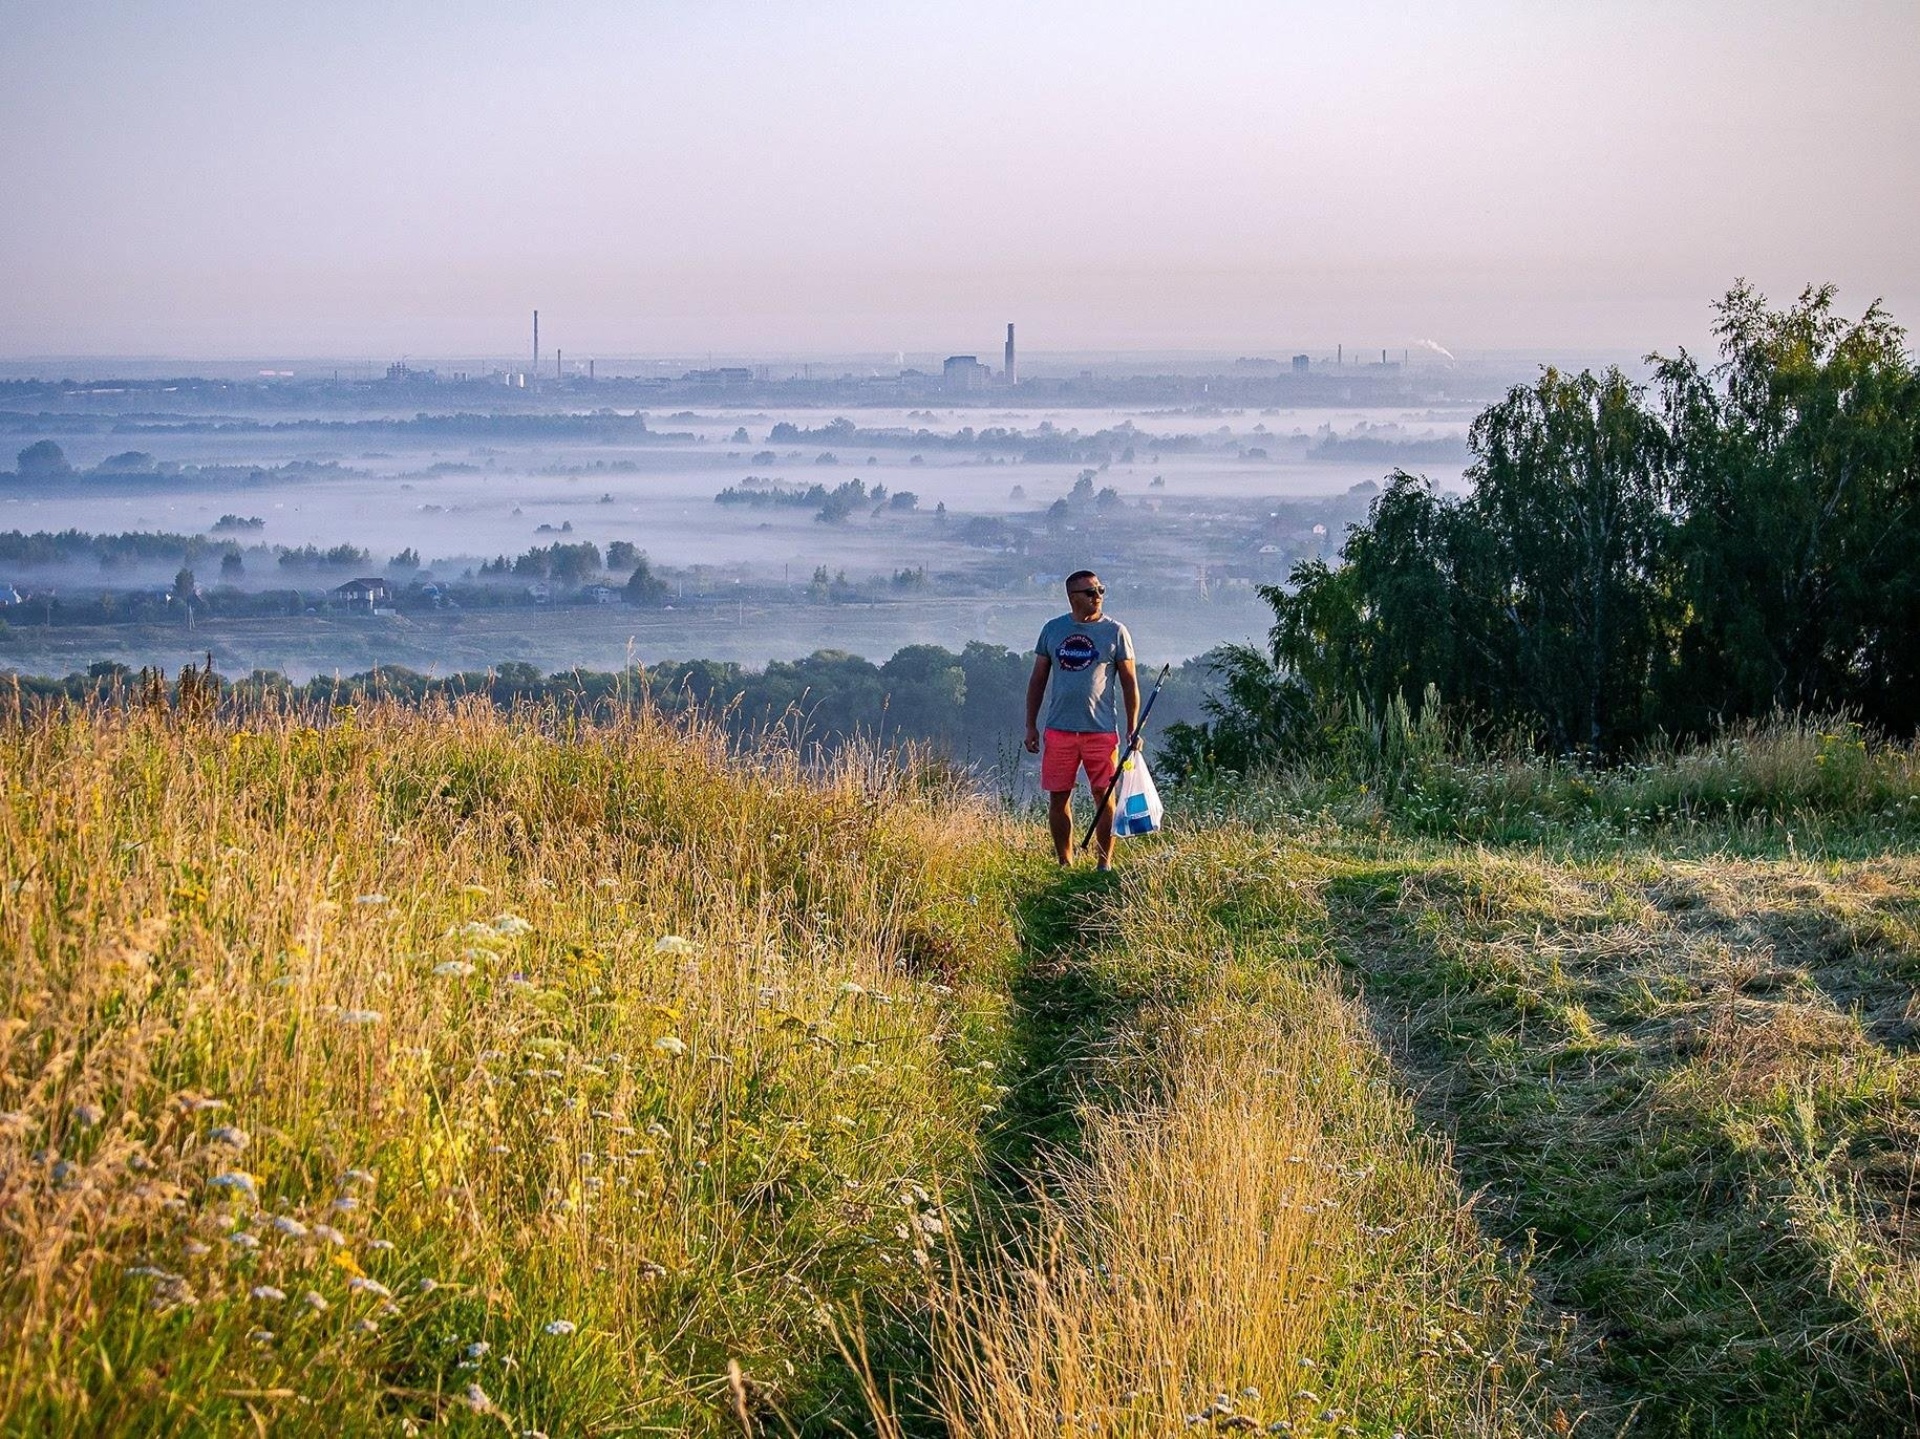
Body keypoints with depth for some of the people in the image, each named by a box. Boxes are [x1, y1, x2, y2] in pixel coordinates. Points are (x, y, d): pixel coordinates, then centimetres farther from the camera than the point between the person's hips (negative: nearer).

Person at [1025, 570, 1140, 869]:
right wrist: (1031, 726, 8)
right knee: (1058, 797, 5)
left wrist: (1133, 730, -2)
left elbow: (1129, 683, 3)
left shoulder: (1115, 632, 1)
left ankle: (1105, 863, 7)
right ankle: (1064, 863, 15)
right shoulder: (1053, 629, 7)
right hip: (1059, 730, 2)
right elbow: (1038, 679, 12)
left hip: (1101, 730, -2)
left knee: (1104, 795, -1)